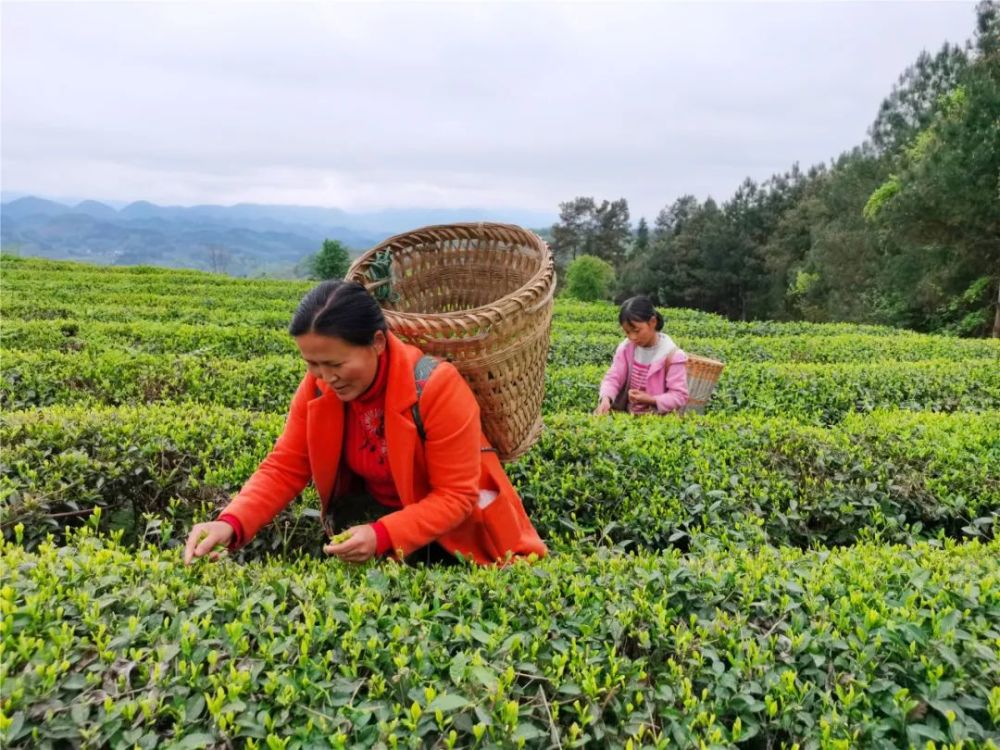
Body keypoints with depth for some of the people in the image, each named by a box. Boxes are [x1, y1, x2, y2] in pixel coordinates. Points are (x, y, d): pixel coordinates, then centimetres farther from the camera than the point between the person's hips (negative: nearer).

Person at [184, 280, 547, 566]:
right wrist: (231, 524, -29)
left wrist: (382, 536, -38)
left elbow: (455, 496, -25)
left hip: (451, 522, -3)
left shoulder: (436, 387, -31)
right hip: (375, 507, 4)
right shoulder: (319, 385, -16)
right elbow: (285, 467, -11)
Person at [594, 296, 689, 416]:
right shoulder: (626, 348, 2)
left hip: (658, 418, -4)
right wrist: (605, 398, -22)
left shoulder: (671, 354, -12)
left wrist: (650, 399, -23)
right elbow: (613, 378, -1)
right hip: (626, 414, 4)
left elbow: (679, 396, -10)